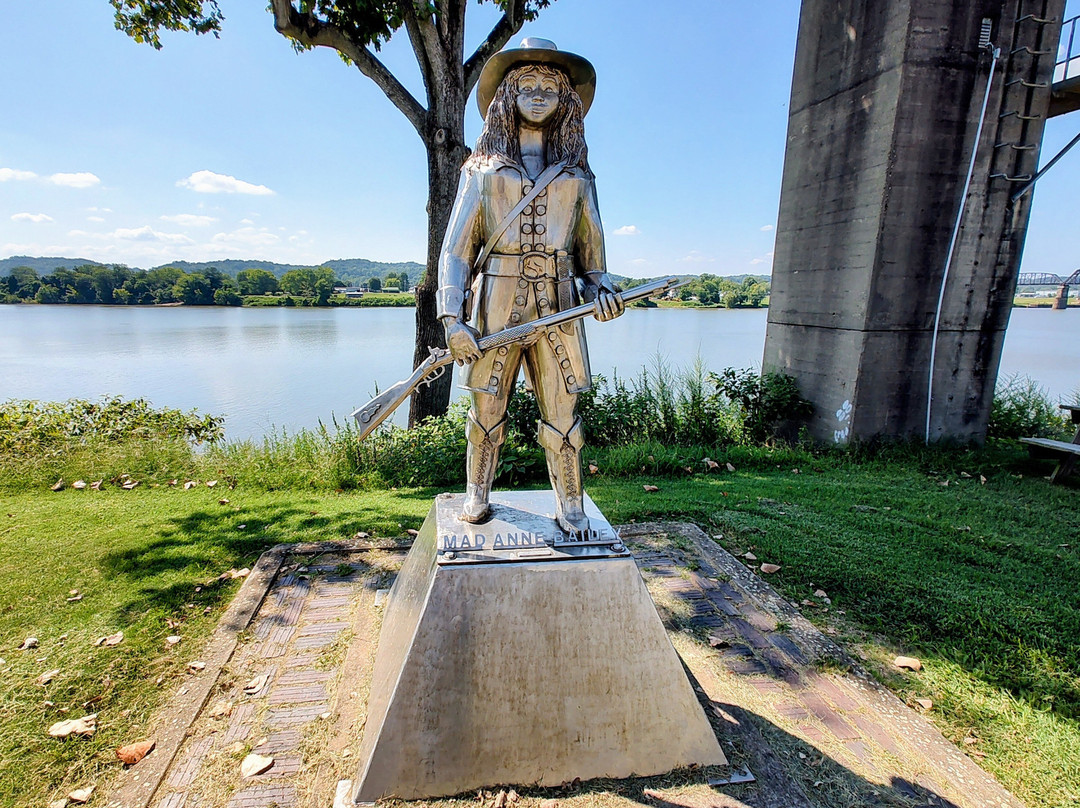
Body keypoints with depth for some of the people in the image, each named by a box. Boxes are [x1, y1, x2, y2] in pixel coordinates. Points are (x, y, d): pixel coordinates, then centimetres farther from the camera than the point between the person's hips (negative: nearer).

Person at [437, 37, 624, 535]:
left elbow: (590, 249, 19)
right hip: (496, 307, -1)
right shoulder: (483, 171, 9)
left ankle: (570, 507, 14)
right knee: (487, 410, 6)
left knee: (561, 414, 0)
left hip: (556, 309, 1)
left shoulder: (575, 176, 15)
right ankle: (477, 495, 24)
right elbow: (456, 248, 3)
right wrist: (452, 319, -9)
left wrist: (601, 287, -3)